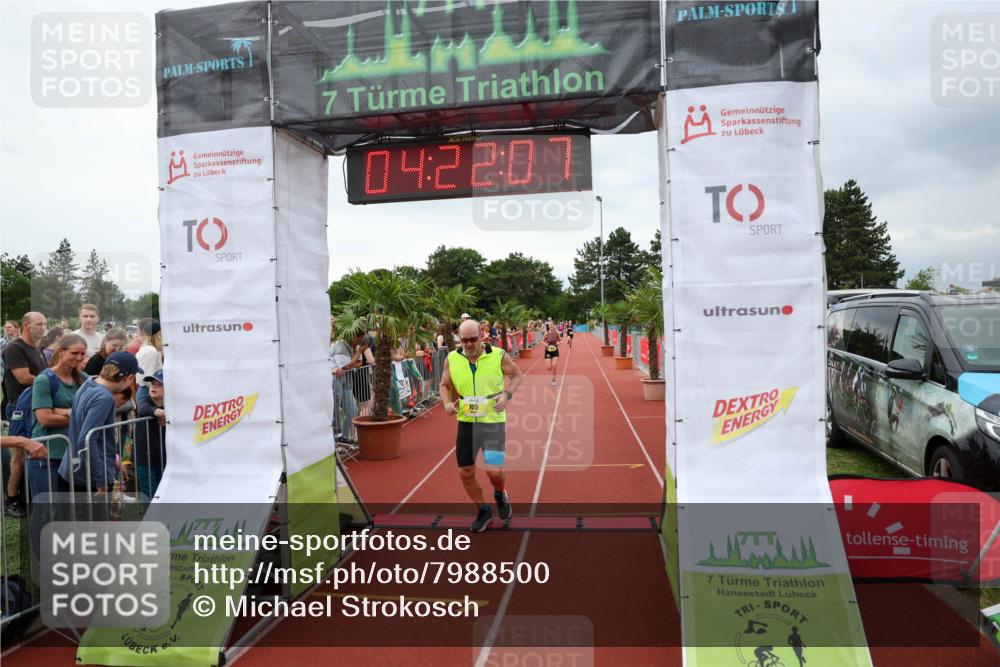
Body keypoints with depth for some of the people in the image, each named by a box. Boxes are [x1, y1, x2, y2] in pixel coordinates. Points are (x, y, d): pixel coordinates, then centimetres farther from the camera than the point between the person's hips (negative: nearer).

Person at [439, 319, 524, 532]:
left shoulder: (499, 355, -11)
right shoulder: (452, 359, -5)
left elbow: (517, 375, 5)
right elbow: (444, 385, 11)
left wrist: (507, 393, -12)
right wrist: (447, 403, -8)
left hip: (493, 421, -3)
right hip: (466, 422, 3)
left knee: (494, 470, -11)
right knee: (465, 472, 7)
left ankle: (500, 495, 27)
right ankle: (484, 511, 32)